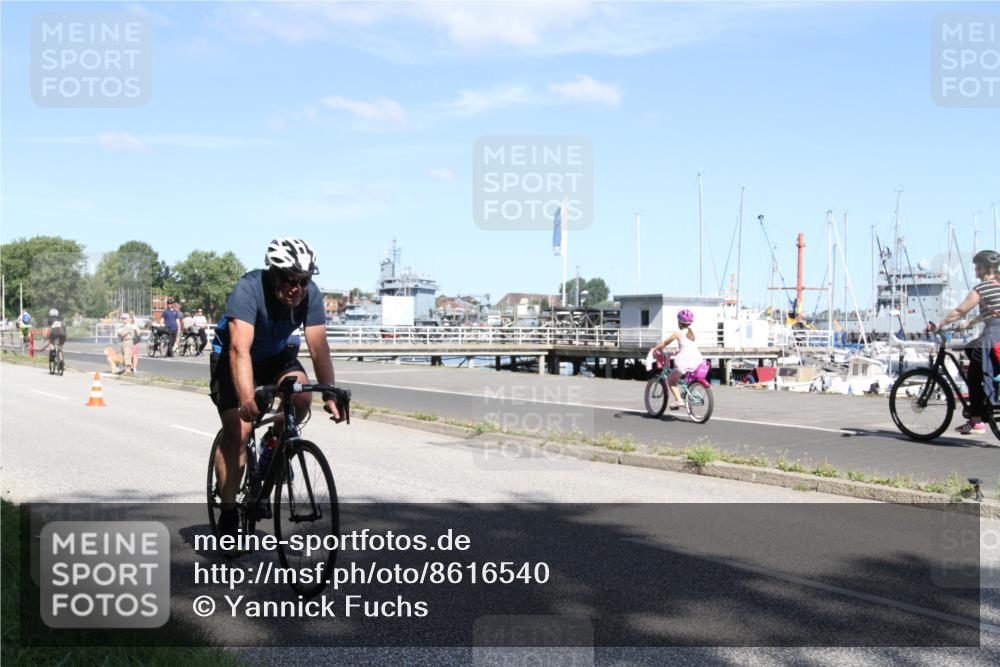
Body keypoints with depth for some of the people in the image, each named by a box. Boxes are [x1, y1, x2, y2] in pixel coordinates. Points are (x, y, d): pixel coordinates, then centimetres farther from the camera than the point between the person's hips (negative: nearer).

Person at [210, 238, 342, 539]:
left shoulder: (311, 295, -23)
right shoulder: (249, 289, -35)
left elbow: (319, 347, -26)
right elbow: (240, 349, -44)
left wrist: (330, 394, -40)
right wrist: (247, 400, -57)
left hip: (276, 355, 4)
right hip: (230, 355, -3)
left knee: (301, 396, -26)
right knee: (237, 431, -16)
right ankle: (228, 515, -2)